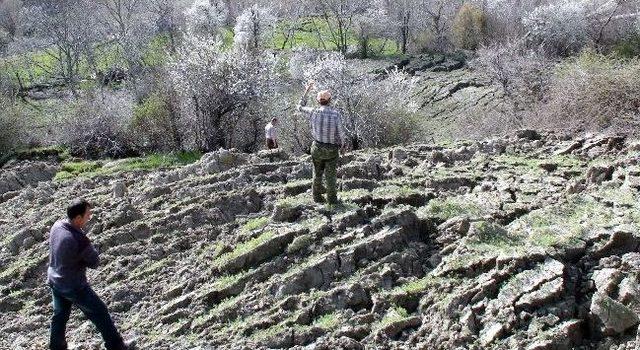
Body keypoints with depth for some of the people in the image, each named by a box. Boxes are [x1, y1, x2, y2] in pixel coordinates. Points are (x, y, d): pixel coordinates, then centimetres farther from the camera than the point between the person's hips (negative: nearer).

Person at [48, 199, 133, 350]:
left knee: (60, 315, 25)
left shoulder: (56, 226, -9)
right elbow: (94, 263, -17)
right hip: (73, 286, -7)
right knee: (100, 313, 8)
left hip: (55, 281, 7)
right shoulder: (80, 240, -32)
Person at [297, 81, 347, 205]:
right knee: (330, 175, 9)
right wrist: (343, 146, 6)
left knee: (317, 173, 20)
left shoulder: (314, 112, -11)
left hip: (317, 147, 2)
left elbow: (300, 107, 9)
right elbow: (341, 133, -12)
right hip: (332, 150, -2)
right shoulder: (336, 114, -17)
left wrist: (307, 90, 14)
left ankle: (317, 197, 31)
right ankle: (332, 199, 19)